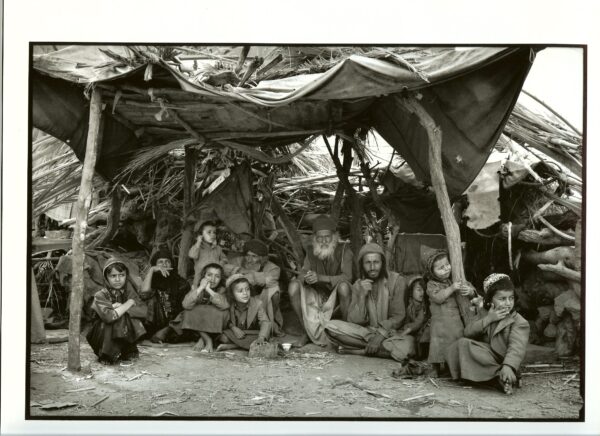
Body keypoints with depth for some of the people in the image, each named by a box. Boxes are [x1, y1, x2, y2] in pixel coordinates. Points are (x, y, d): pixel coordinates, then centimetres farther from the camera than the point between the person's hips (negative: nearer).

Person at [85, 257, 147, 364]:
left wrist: (119, 307, -21)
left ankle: (128, 351, -3)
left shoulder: (130, 293, 2)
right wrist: (128, 304, -20)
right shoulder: (100, 296, -12)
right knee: (118, 319, -30)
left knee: (128, 316, -22)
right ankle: (107, 355, -13)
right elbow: (109, 316, -31)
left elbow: (143, 311, -15)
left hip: (124, 338, 4)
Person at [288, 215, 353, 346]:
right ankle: (307, 331, -8)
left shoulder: (343, 250, -11)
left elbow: (347, 276, -23)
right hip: (317, 294, 4)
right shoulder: (311, 252, 2)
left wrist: (320, 277, -36)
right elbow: (302, 273, -6)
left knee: (343, 286, -36)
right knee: (293, 285, -19)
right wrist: (306, 278, -33)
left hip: (337, 296, -3)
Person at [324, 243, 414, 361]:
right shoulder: (358, 286, 4)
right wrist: (362, 296, -16)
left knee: (407, 346, -38)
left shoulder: (397, 280, -6)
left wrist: (380, 335, -21)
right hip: (366, 331, 2)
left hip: (390, 332, -1)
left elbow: (398, 317, -8)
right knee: (331, 326, -21)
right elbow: (354, 321, -5)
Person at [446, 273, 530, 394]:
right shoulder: (484, 314, 9)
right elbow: (467, 332, -2)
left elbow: (516, 347, -27)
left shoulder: (520, 323, -11)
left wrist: (508, 366, -46)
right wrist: (488, 319, -15)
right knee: (463, 343, -13)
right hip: (486, 358, 7)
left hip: (501, 361, -7)